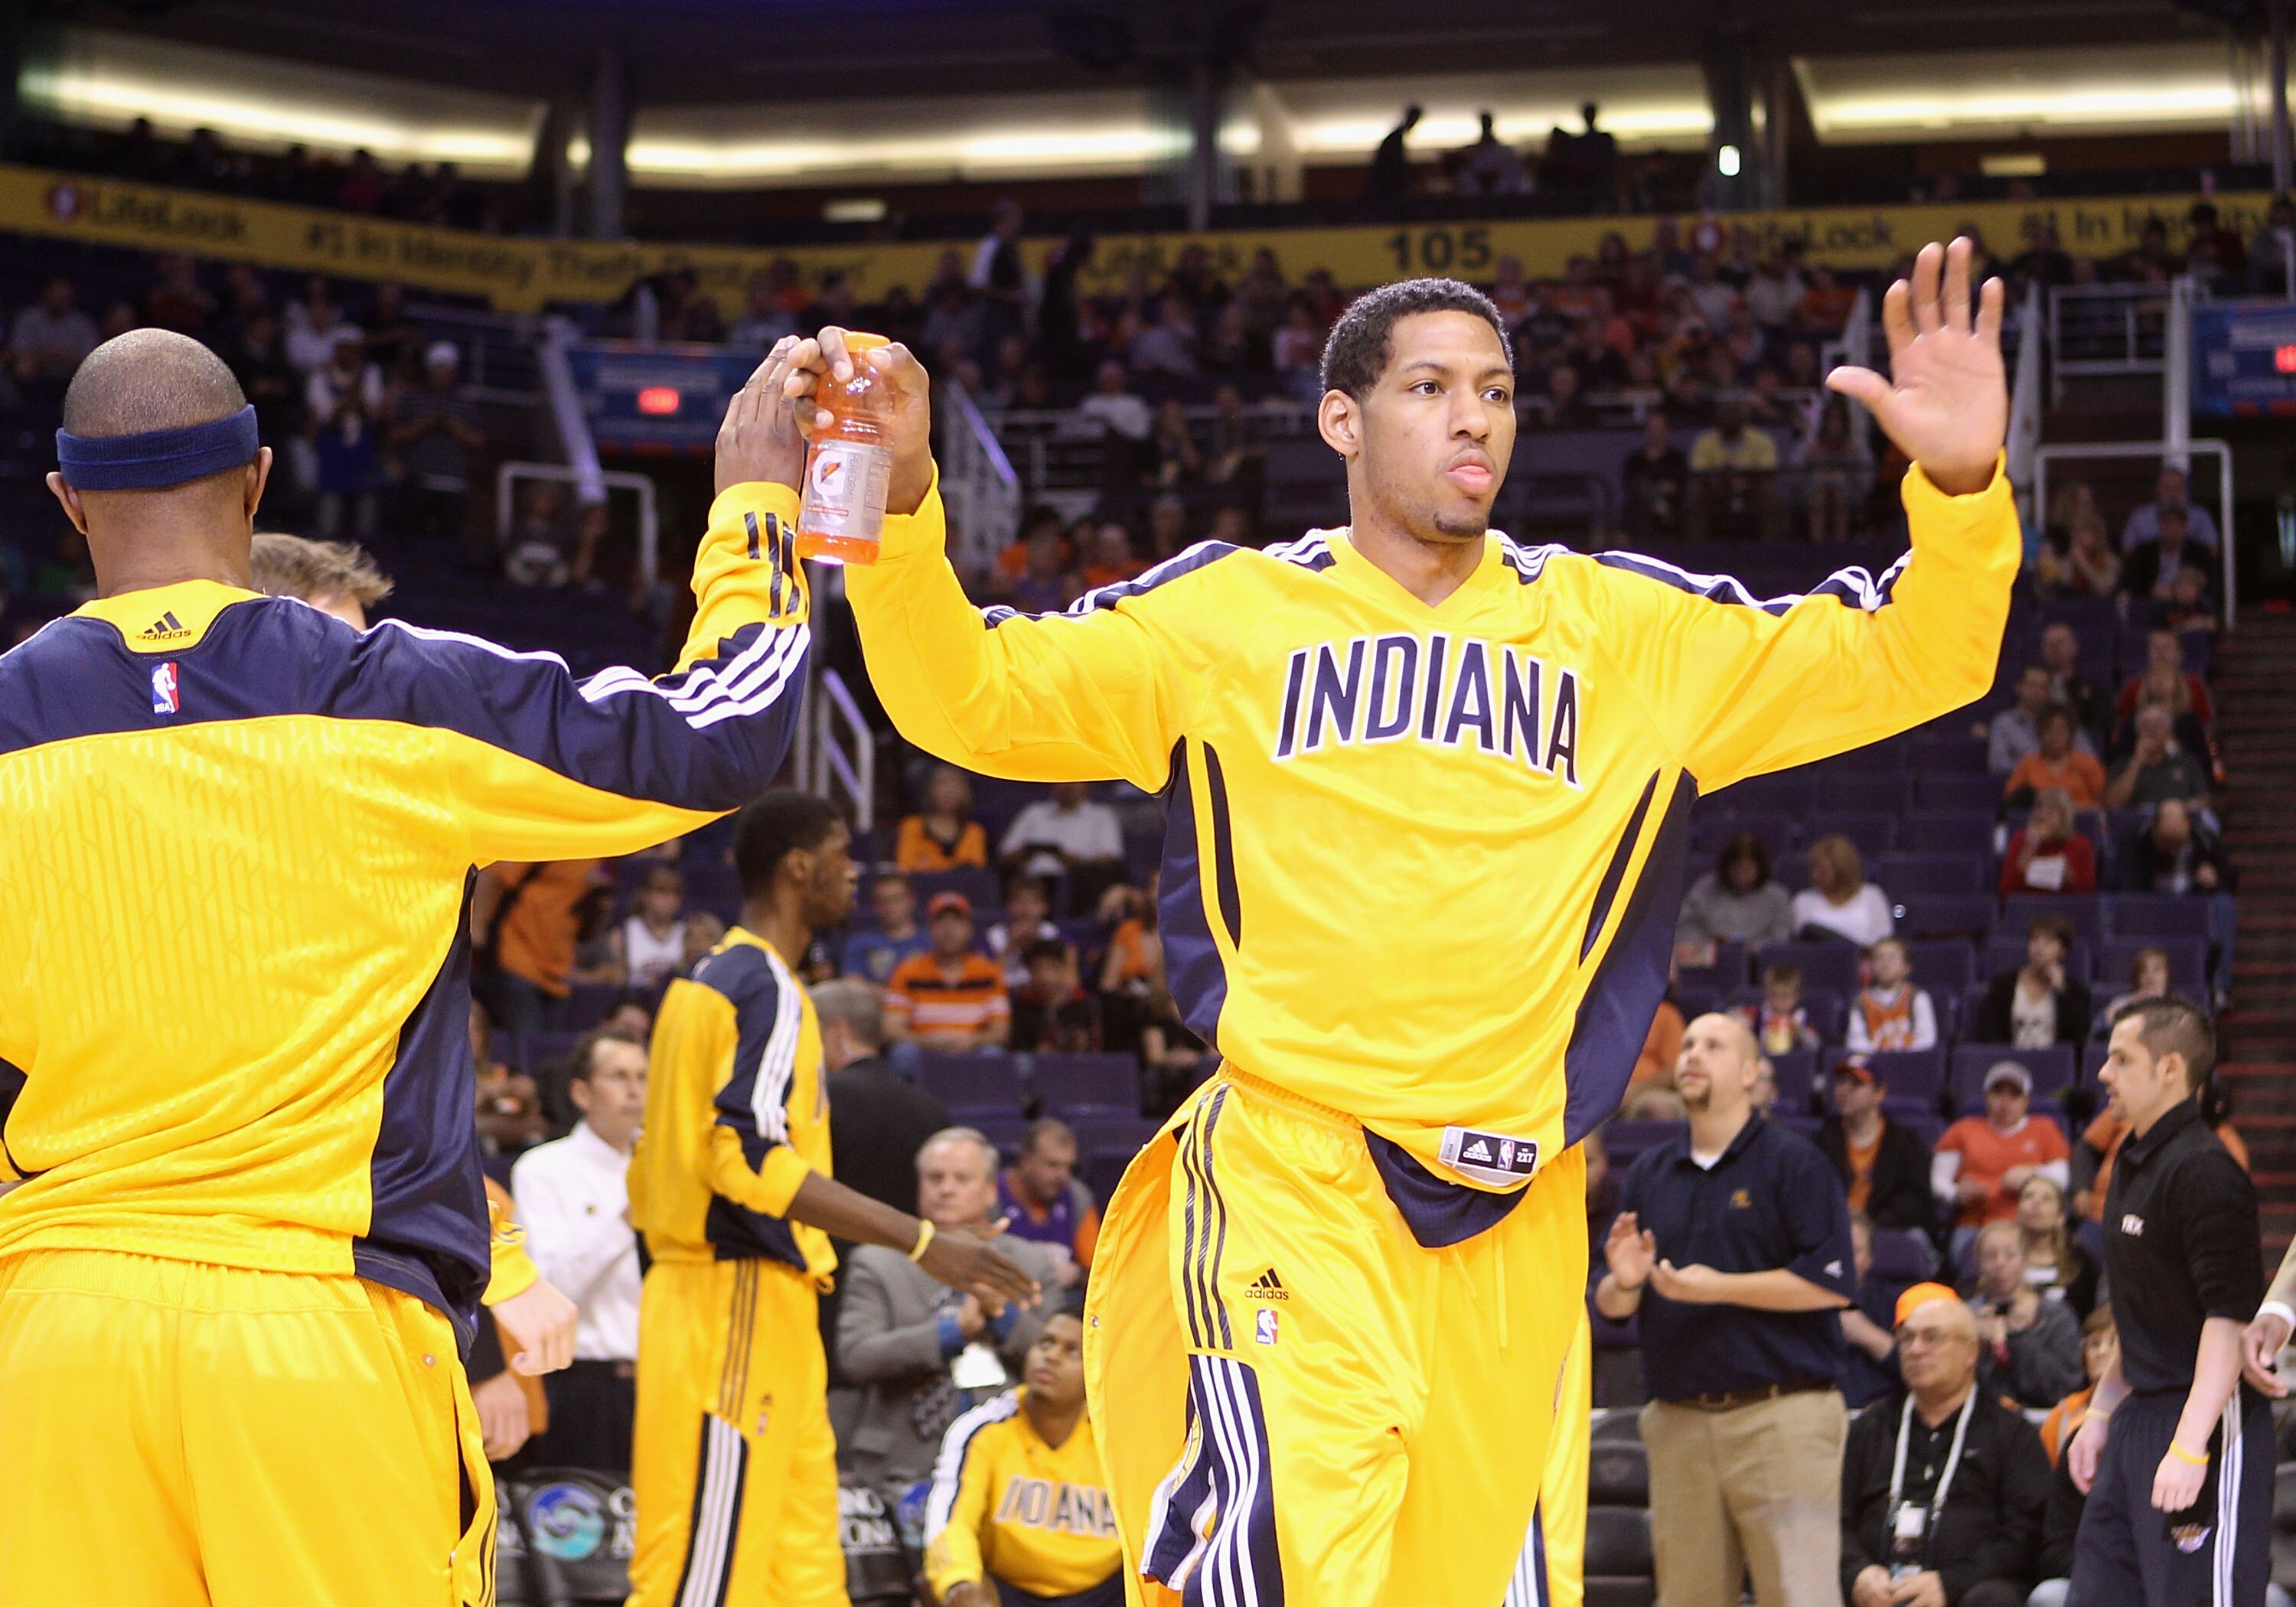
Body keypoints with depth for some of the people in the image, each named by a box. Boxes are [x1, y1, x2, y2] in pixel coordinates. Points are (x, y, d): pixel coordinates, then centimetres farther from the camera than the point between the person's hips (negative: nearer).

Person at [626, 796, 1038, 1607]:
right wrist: (921, 1241, -23)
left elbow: (654, 1169, 22)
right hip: (743, 1303, -10)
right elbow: (752, 1161, -23)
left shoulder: (704, 983, 18)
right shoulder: (766, 989, -12)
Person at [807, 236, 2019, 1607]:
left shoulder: (1627, 629, 10)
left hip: (1515, 1213, 3)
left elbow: (1903, 662, 8)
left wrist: (1961, 489, -11)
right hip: (1287, 1172, -3)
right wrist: (900, 501, -13)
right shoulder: (1231, 613, 6)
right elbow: (969, 696, 3)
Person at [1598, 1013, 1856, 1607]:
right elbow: (1610, 1305, 18)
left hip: (1781, 1417, -5)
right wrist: (1623, 1282, -6)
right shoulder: (1648, 1174, 17)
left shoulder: (1793, 1163, 0)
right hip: (1678, 1419, 5)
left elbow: (1831, 1283, -9)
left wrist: (1719, 1288, -14)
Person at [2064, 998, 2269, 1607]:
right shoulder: (2135, 1163, 15)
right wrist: (2101, 1413, 24)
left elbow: (2229, 1318, -23)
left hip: (2208, 1419, -10)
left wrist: (2188, 1446, -28)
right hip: (2140, 1417, 10)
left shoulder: (2204, 1172, -16)